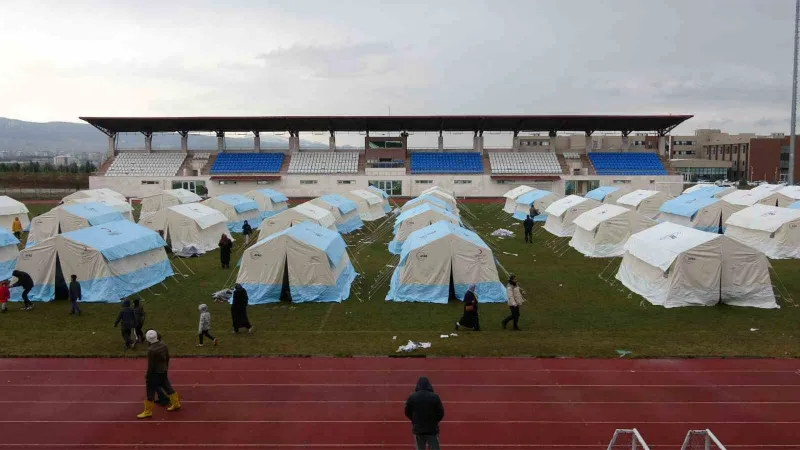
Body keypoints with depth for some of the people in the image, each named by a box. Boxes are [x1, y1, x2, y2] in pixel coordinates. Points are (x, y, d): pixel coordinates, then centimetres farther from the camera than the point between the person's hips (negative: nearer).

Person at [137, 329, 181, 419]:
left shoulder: (151, 350, -25)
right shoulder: (164, 345, -3)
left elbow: (150, 365, -20)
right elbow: (167, 358, 8)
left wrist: (147, 375, -9)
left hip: (155, 373, -7)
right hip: (164, 372, 7)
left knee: (150, 392, 5)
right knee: (168, 387, 21)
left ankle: (148, 412, 15)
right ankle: (176, 404, 32)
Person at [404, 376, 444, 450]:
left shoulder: (412, 397, -4)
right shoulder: (434, 397, -9)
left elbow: (407, 413, 4)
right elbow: (441, 413, -4)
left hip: (418, 429, 2)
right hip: (432, 429, -1)